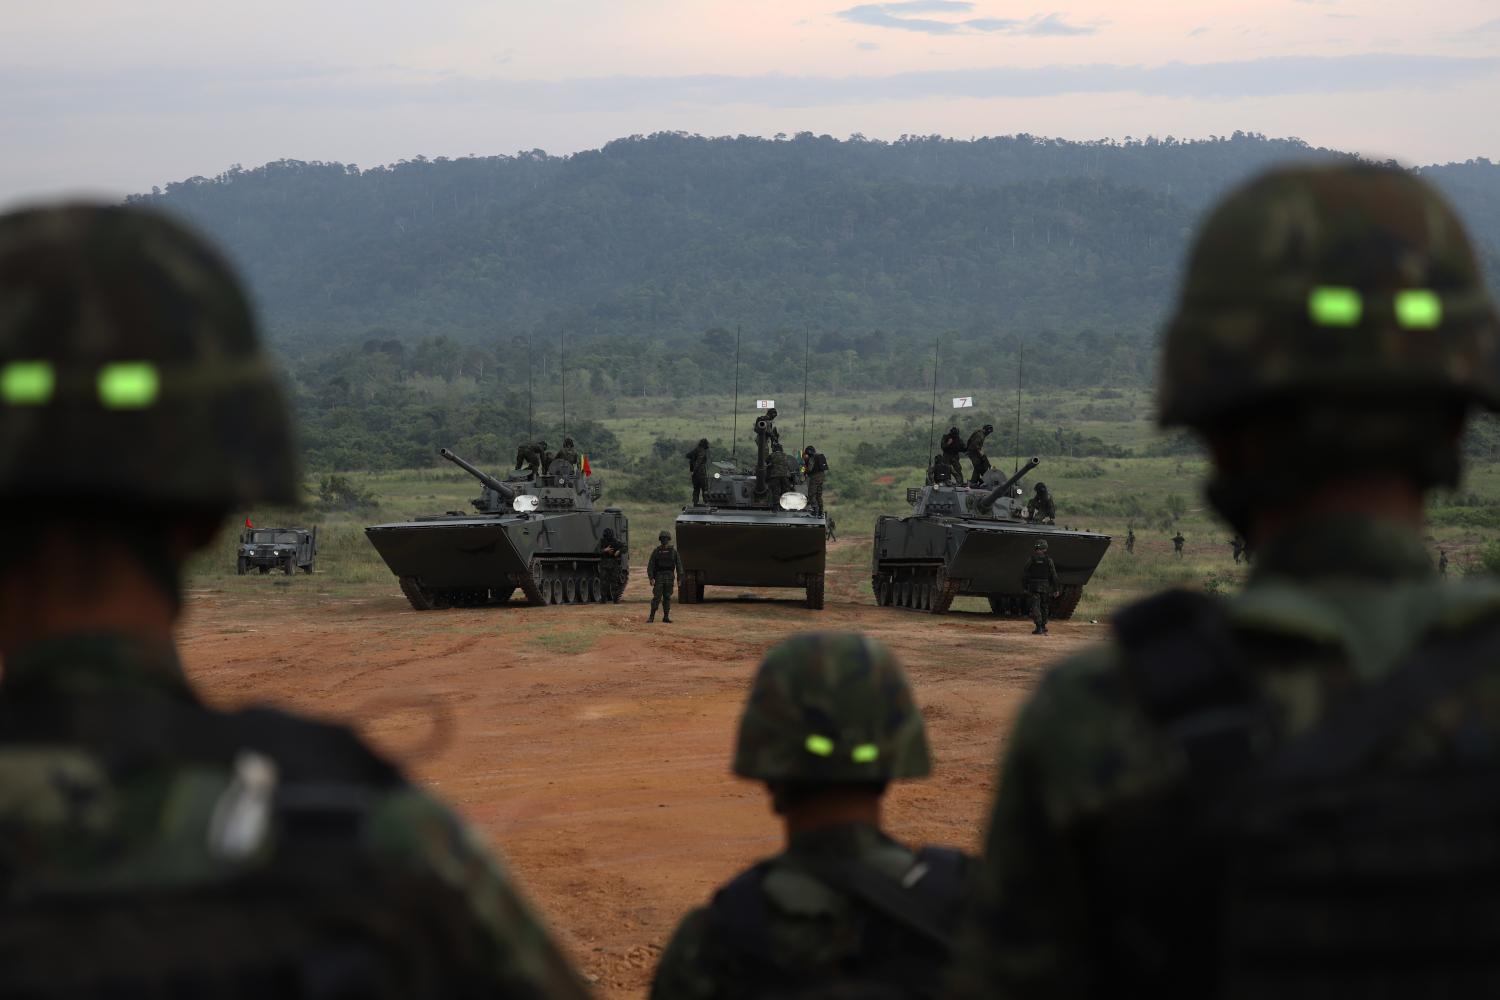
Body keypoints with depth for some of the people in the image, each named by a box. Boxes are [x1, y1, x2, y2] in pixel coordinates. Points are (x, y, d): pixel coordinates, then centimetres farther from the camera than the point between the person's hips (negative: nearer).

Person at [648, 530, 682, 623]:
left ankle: (666, 617, 8)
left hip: (669, 578, 2)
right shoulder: (656, 551, 0)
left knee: (667, 598, 3)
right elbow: (650, 565, -2)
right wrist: (651, 578, -11)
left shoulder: (673, 552, 4)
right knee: (657, 597, -7)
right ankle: (651, 617, -3)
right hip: (658, 577, -2)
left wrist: (679, 579, 0)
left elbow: (679, 565, 6)